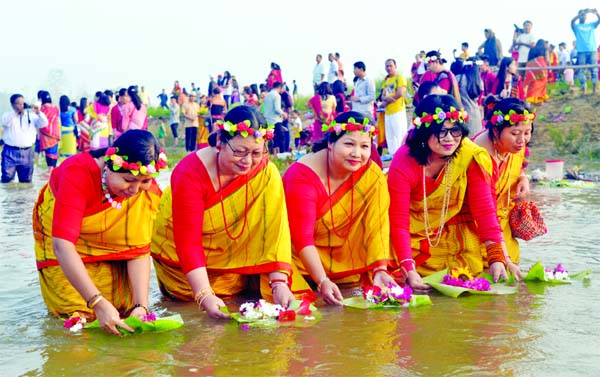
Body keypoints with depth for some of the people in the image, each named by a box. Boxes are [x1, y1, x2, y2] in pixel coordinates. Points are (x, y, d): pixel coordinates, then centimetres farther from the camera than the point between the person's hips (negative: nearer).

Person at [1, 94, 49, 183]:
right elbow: (5, 122, -18)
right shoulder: (8, 115, 4)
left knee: (26, 181, 10)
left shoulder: (31, 115, 10)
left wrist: (39, 113, -19)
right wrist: (16, 112, -26)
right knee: (7, 179, -4)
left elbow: (44, 124, -2)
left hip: (27, 153, 3)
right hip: (10, 152, -2)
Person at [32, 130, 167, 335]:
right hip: (69, 252, -2)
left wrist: (141, 305, -33)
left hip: (111, 251, 3)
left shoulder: (148, 191, -22)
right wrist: (99, 303, -47)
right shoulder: (77, 174, -34)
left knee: (123, 305, -13)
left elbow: (139, 250, -20)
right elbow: (62, 246, -41)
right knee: (79, 311, -14)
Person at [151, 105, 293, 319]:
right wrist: (205, 296, -41)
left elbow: (275, 229, -21)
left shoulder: (267, 173, -18)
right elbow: (188, 242, -31)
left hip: (235, 265, 3)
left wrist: (279, 282, -33)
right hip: (182, 260, -2)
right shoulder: (190, 174, -27)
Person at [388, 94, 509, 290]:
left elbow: (484, 209, -19)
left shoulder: (473, 157, -21)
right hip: (415, 235, -1)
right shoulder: (403, 163, -25)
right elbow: (399, 223, -26)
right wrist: (409, 270, -37)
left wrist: (497, 257, -27)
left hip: (458, 234, 1)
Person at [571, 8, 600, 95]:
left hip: (592, 50, 2)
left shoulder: (591, 25, 18)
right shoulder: (576, 26, 9)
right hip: (581, 51, -2)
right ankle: (584, 90, -3)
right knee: (581, 71, -5)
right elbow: (572, 21, -12)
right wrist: (581, 13, -24)